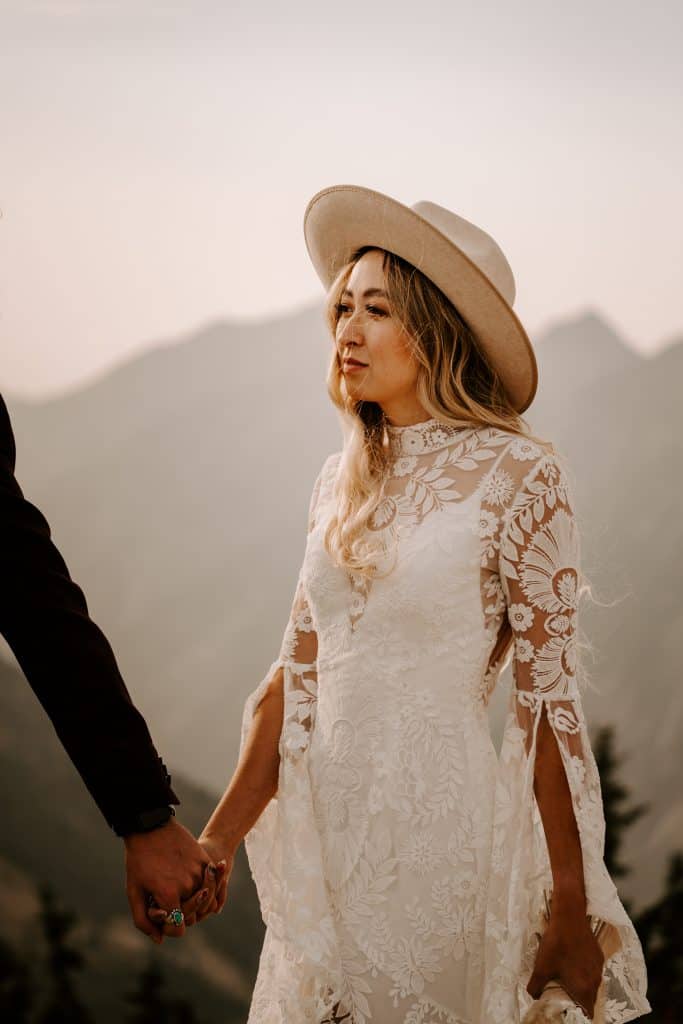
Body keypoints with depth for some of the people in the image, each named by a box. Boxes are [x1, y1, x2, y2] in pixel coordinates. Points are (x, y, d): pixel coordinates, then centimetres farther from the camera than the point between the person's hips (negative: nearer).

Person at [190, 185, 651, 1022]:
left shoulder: (518, 474, -9)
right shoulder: (343, 479, 8)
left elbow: (549, 700, -10)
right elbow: (297, 678, 10)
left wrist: (572, 910, -10)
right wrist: (214, 843, 8)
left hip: (440, 823, -5)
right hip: (327, 825, 5)